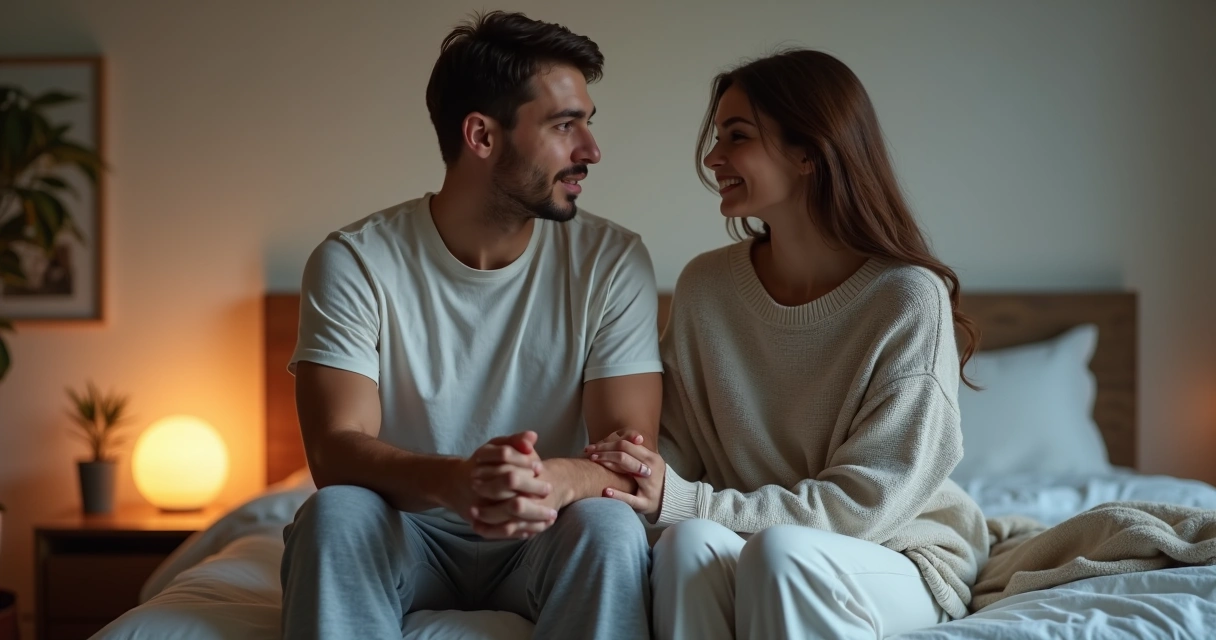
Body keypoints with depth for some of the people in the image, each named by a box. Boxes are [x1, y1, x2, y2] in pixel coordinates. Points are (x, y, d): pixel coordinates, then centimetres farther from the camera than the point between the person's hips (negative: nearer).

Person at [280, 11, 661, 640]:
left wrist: (556, 481, -40)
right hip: (405, 537, 0)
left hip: (545, 543, 1)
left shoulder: (612, 260, -8)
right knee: (334, 513, -32)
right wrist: (454, 480, -43)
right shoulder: (354, 263, -11)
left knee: (610, 528, -31)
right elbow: (335, 451, -20)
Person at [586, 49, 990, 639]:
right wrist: (643, 473, -22)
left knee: (780, 550, -35)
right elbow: (678, 446, 4)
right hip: (748, 539, 3)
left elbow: (865, 502, -16)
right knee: (690, 542, -31)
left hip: (900, 560, -3)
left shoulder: (908, 299, -15)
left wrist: (685, 501, -23)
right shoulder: (705, 285, 0)